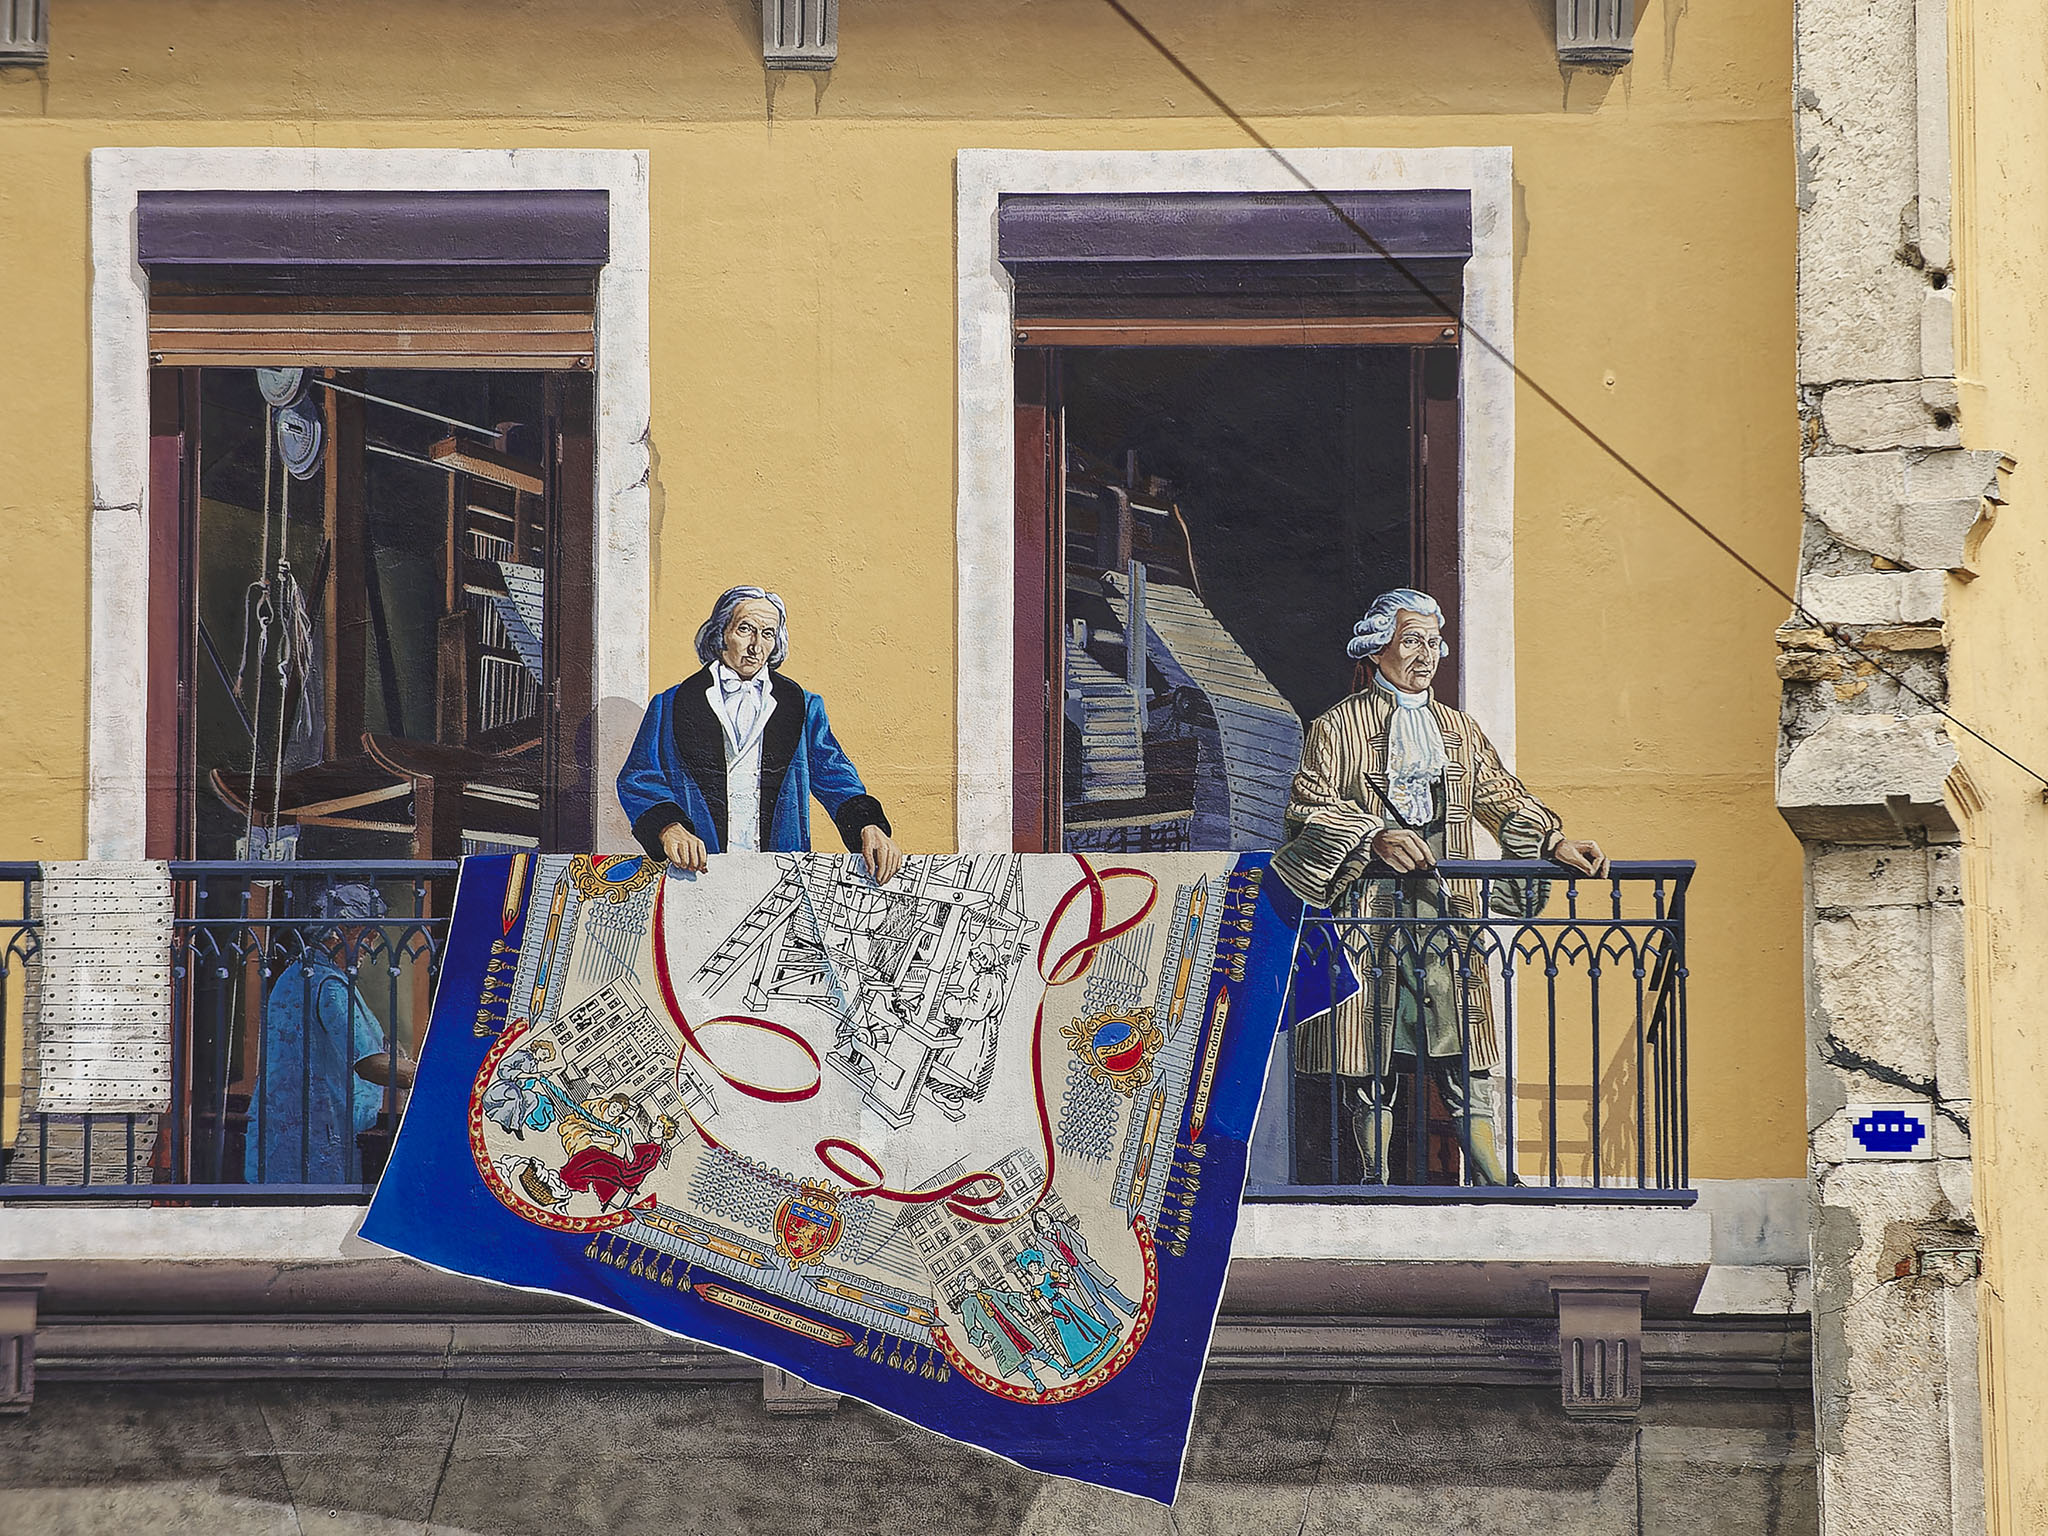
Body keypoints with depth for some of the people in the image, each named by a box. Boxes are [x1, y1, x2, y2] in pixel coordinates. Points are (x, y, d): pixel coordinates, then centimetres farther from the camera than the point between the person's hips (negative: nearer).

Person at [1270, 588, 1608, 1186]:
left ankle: (1492, 1180, -7)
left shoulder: (1458, 729, 20)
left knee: (1464, 1053, -4)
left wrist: (1554, 841, 0)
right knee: (1370, 1054, -4)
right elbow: (1311, 804, -6)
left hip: (1443, 909, 3)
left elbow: (1501, 798, 17)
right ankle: (1376, 1179, 1)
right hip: (1368, 904, -3)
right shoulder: (1339, 727, 5)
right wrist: (1375, 836, -21)